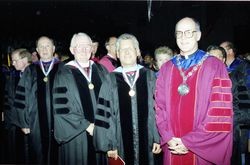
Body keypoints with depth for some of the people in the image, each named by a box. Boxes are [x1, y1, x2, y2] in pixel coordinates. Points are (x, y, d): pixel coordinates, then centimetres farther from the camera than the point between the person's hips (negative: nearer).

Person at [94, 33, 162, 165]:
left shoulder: (149, 77, 3)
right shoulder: (111, 81, 0)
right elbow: (105, 113, -2)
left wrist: (158, 139, -2)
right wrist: (109, 144, -6)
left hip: (147, 143, 1)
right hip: (122, 144, -1)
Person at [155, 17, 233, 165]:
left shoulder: (215, 66, -7)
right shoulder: (166, 68, 5)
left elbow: (221, 112, -11)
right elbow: (160, 106, 5)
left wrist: (189, 141, -13)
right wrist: (169, 138, -8)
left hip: (203, 150, -3)